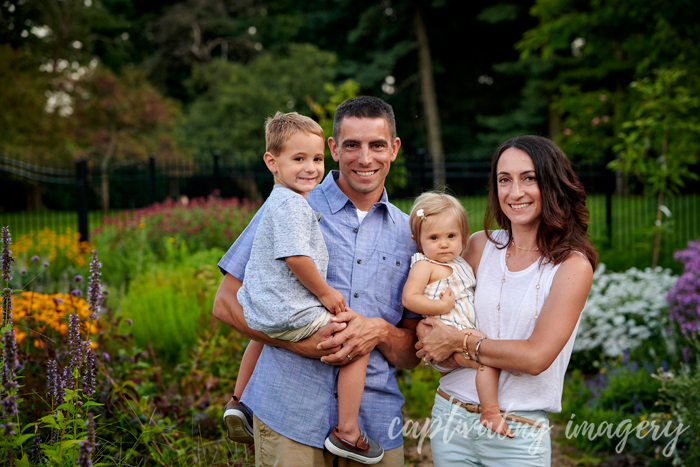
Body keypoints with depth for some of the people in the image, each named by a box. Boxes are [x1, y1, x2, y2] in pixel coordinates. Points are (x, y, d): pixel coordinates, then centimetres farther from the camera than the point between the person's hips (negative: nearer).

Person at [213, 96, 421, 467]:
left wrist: (381, 332, -12)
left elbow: (413, 355, 10)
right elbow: (227, 302, -1)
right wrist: (302, 342, -13)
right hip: (289, 412, -3)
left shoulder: (408, 235, 9)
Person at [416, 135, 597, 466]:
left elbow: (536, 357, -16)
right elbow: (429, 319, 7)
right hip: (452, 417, 3)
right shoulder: (481, 245, 4)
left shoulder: (573, 265, -8)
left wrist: (460, 342, -11)